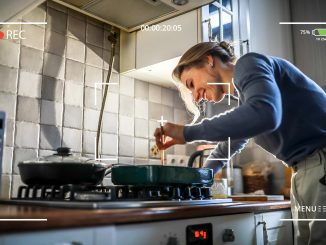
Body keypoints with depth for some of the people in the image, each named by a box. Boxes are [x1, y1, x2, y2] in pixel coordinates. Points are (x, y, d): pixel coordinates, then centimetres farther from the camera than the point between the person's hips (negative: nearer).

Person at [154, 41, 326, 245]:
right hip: (306, 172, 9)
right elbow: (226, 148, 33)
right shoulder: (246, 100, 20)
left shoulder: (249, 64, -7)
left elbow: (265, 114, -28)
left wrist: (187, 133, -21)